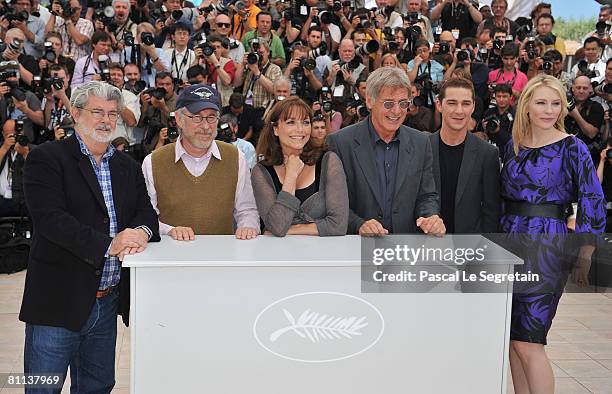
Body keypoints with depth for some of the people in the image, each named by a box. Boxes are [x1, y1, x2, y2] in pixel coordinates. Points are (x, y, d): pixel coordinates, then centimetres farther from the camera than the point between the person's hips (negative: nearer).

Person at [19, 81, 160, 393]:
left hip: (109, 300, 6)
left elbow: (145, 211, 6)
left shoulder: (128, 166, 13)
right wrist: (109, 244, -26)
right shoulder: (46, 159, -7)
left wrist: (141, 231, -18)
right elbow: (50, 218, -19)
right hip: (59, 302, -5)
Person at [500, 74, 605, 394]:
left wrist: (585, 258, -9)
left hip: (546, 248, -5)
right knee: (513, 338, 10)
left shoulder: (572, 148, -6)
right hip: (509, 243, 5)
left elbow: (593, 204, -7)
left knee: (527, 342, -7)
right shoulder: (513, 146, 9)